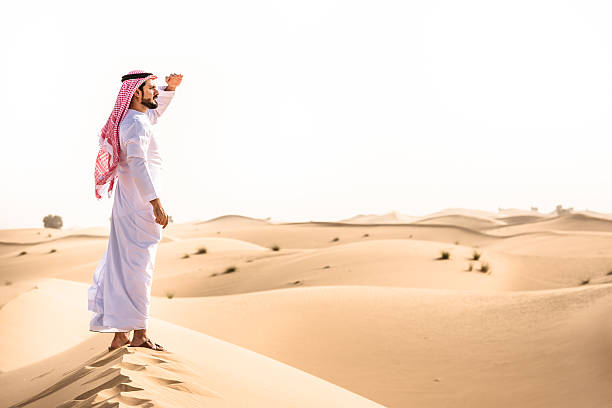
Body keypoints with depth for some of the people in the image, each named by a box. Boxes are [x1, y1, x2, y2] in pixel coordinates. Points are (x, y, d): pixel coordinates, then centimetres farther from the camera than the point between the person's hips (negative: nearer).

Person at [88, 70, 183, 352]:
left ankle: (120, 336, 14)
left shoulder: (138, 119, 16)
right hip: (139, 209, -10)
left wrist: (170, 89, 27)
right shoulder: (136, 125, -14)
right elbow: (138, 165, -25)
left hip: (126, 209, 10)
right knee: (137, 268, -7)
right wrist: (156, 203, -28)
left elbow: (156, 111, 40)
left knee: (123, 269, 10)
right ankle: (139, 334, -5)